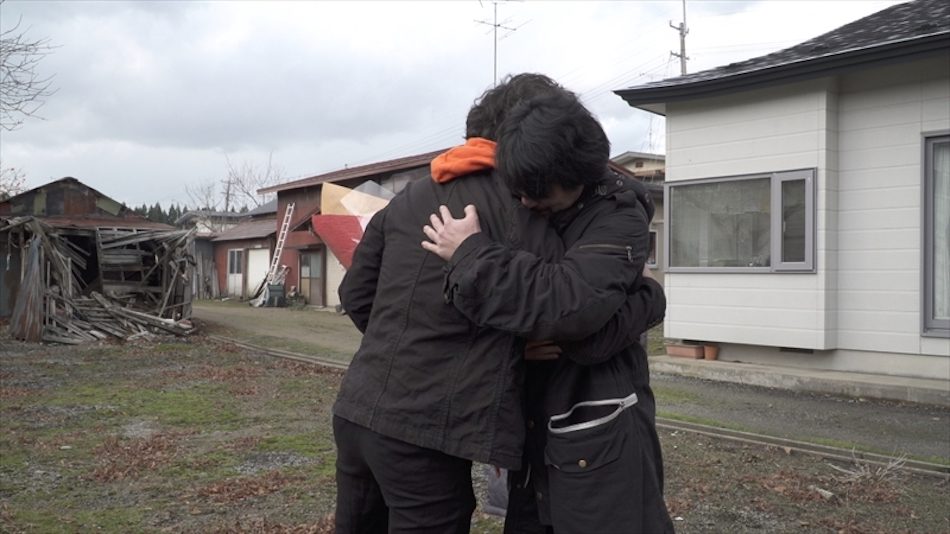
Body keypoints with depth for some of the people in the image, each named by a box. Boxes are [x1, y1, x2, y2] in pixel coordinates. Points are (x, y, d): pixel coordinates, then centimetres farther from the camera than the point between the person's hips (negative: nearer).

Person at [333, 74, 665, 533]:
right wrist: (647, 298, -1)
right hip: (425, 432, -7)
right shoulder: (513, 203, -9)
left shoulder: (411, 195, 11)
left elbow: (356, 294, 15)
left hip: (356, 412, 7)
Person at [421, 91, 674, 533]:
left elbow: (565, 302, -29)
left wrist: (471, 252, -23)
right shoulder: (529, 215, 6)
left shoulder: (618, 220, -13)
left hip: (600, 436, -7)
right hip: (535, 430, 7)